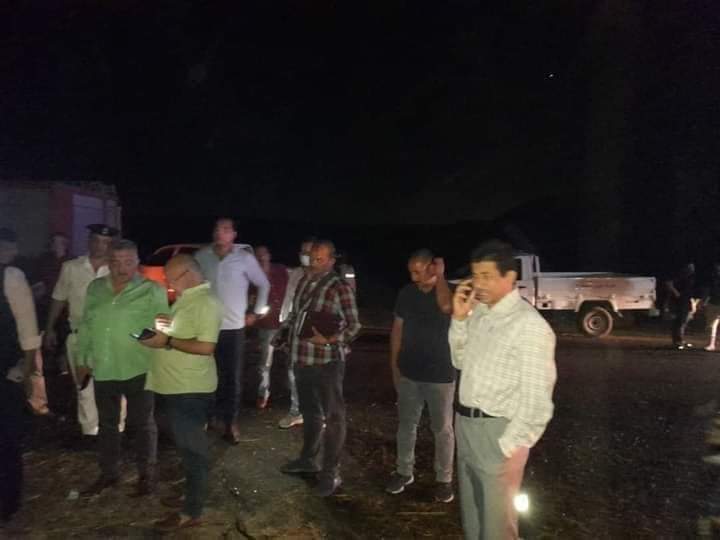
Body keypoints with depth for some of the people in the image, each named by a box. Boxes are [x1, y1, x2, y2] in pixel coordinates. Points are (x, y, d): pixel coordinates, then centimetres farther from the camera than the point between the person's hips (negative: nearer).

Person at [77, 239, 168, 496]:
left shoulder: (152, 291, -10)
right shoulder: (95, 288, 5)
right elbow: (86, 326, 12)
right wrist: (82, 359, 13)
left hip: (137, 369, -5)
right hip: (103, 370, 5)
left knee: (142, 423, 10)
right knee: (107, 424, 19)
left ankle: (146, 473, 26)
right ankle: (108, 472, 36)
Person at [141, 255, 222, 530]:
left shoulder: (206, 302, -20)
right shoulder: (187, 298, 11)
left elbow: (206, 346, -27)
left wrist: (167, 341, -20)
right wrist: (166, 324, 3)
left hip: (191, 389, -10)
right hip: (178, 386, 10)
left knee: (193, 449, 2)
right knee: (188, 447, 20)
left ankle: (192, 512, 14)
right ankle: (192, 496, 34)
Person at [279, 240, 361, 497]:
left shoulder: (340, 287, -11)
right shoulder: (304, 282, 8)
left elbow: (353, 325, -11)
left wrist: (329, 340, -24)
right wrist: (292, 346, 10)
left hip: (327, 361, -7)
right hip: (302, 358, 7)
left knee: (333, 415, 4)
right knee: (309, 411, 21)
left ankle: (331, 471, 14)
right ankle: (309, 458, 38)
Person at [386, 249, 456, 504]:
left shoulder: (449, 291, -10)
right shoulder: (406, 293, 0)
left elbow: (447, 306, -35)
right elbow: (397, 329, 5)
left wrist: (440, 276, -23)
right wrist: (394, 364, 3)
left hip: (440, 375, -3)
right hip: (408, 373, 3)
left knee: (442, 429, 8)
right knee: (406, 424, 15)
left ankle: (443, 478, 23)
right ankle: (404, 471, 31)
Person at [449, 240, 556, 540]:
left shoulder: (529, 325, -20)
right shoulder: (479, 313, 3)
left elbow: (537, 398, -20)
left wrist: (511, 448, -17)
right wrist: (459, 319, -1)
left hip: (496, 431, -7)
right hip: (465, 423, 7)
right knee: (470, 511, 25)